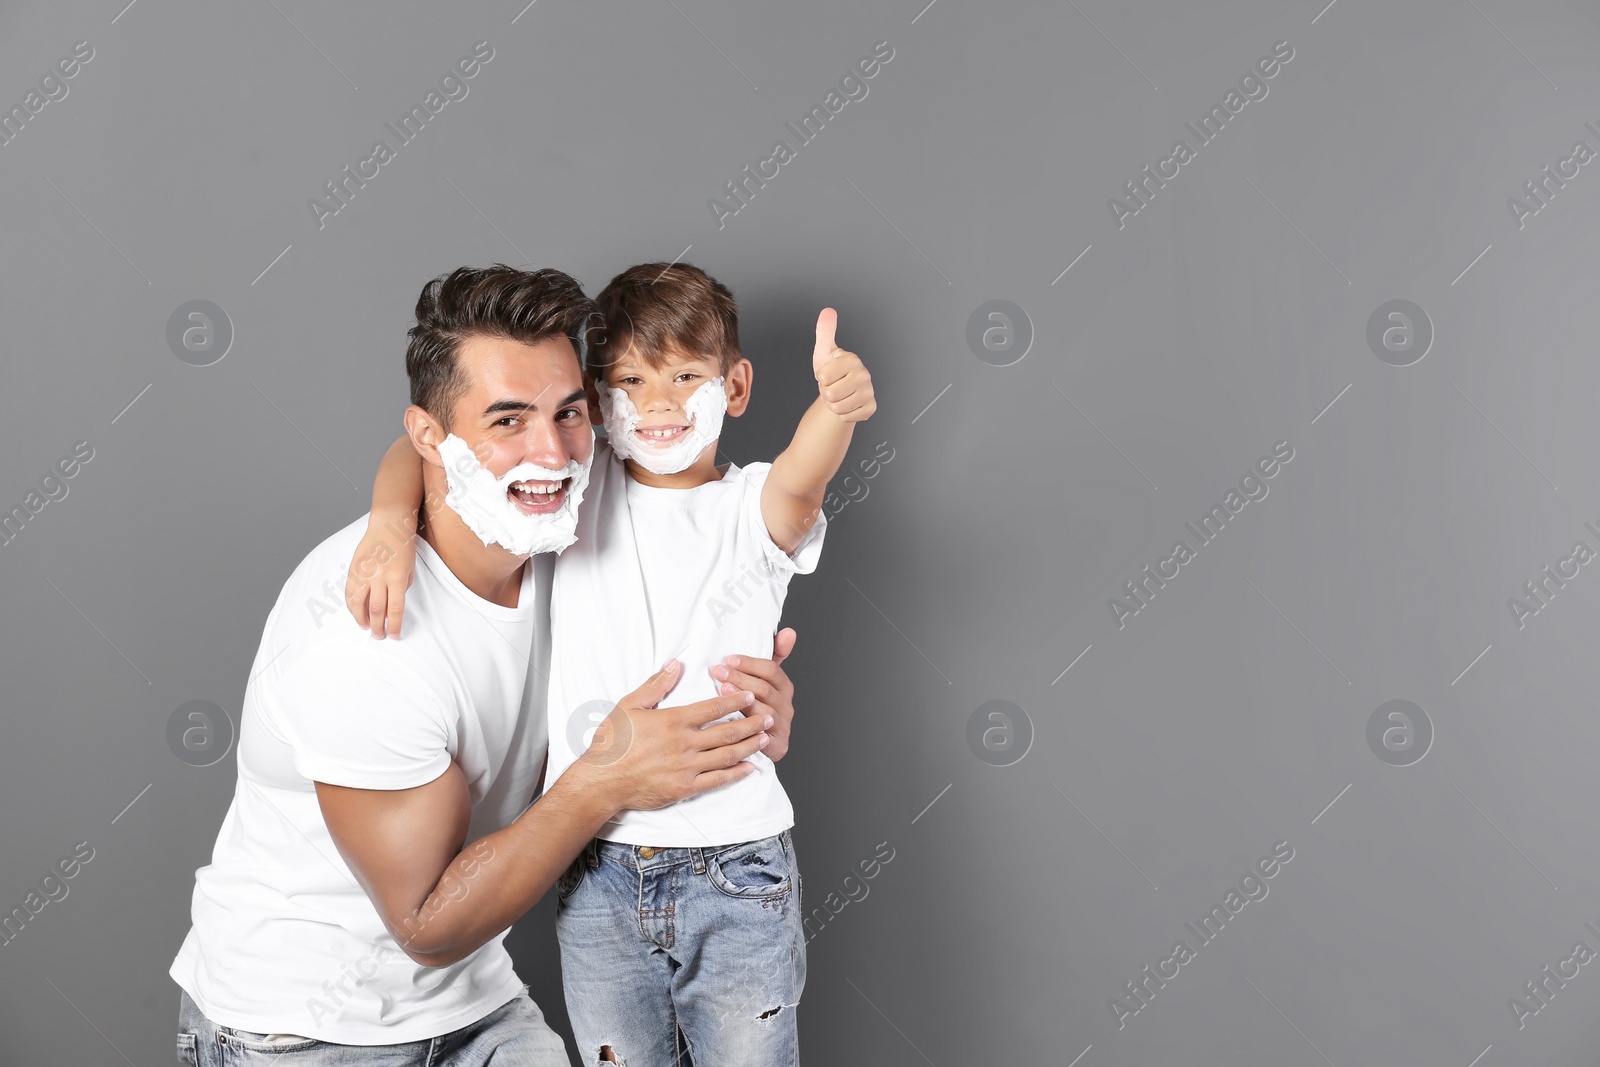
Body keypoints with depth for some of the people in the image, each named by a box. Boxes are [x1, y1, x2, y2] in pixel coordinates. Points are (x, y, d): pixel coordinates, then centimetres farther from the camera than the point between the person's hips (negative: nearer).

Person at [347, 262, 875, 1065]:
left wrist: (837, 407, -48)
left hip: (736, 873, -2)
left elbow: (799, 482, -26)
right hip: (597, 873, 2)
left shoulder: (751, 509, -4)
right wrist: (390, 524, -23)